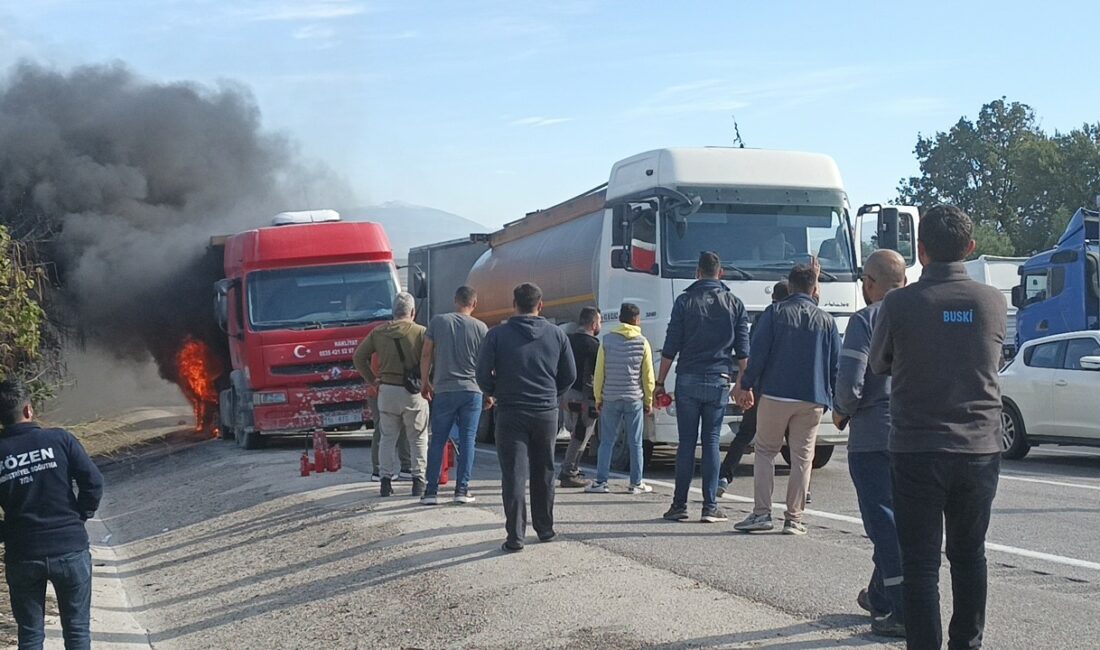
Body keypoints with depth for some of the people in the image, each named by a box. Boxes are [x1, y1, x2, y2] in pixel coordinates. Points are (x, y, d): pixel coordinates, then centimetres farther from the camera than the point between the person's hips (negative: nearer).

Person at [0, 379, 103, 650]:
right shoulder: (59, 440, -7)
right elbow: (93, 482, -11)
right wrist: (80, 516, 4)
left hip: (22, 556, 1)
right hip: (70, 549, -1)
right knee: (77, 628, 12)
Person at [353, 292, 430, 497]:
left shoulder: (378, 332, 4)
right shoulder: (420, 332, -7)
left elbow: (358, 357, 8)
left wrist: (372, 379, 12)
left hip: (387, 391, 3)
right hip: (414, 392, -3)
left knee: (388, 437, 12)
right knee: (418, 438, 8)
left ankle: (386, 478, 7)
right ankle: (418, 479, 5)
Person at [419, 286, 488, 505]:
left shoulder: (438, 322, 0)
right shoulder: (480, 328, 0)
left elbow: (426, 356, 2)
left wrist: (425, 383, 13)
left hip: (444, 390, 0)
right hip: (472, 390, 0)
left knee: (438, 441, 5)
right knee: (467, 441, 5)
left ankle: (431, 491, 3)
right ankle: (462, 490, 3)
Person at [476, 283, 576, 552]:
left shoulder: (497, 335, -6)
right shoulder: (557, 335, 3)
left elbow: (483, 374, -7)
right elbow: (570, 375, 6)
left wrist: (494, 393, 13)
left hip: (510, 413, -3)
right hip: (547, 413, 3)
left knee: (513, 474, -1)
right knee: (544, 473, 16)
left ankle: (515, 536, -4)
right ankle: (545, 528, 25)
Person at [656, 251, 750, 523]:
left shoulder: (684, 301, 0)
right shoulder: (734, 304, 5)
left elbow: (671, 347, -2)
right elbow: (743, 350, 5)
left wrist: (660, 382, 5)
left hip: (688, 380, -1)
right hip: (719, 381, 1)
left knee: (686, 442, 3)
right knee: (712, 442, 5)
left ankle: (679, 504, 4)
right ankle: (710, 506, 2)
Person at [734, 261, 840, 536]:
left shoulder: (774, 314, -1)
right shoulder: (827, 321, 6)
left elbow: (758, 353, -5)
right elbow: (836, 365, 8)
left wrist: (747, 386, 4)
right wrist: (831, 399, 16)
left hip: (775, 394, -1)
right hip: (812, 400, 2)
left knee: (765, 451, 9)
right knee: (801, 458, 6)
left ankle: (762, 512, 1)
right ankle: (793, 519, 6)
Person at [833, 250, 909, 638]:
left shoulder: (867, 320, -11)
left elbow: (850, 382, -16)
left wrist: (841, 412, 3)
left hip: (874, 435, -6)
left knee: (884, 522, -3)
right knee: (895, 518, 19)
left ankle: (905, 611, -7)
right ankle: (881, 595, 33)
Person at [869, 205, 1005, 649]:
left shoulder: (899, 304, -10)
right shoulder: (993, 302, -2)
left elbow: (879, 364, 6)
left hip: (917, 450, -3)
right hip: (980, 449, 3)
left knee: (920, 561, 2)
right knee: (969, 555, 17)